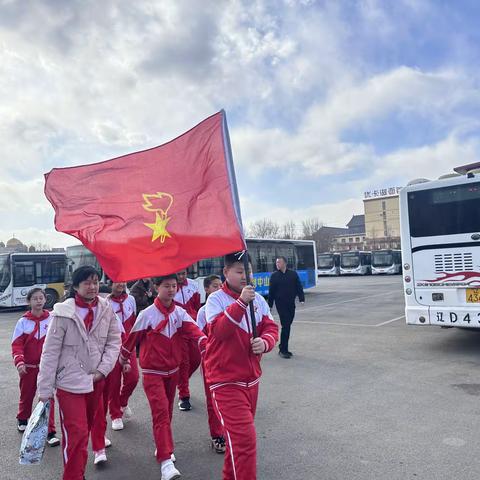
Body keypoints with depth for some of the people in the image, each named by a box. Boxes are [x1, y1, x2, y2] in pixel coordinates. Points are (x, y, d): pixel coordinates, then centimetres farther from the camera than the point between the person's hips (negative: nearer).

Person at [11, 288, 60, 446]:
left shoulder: (52, 320, -7)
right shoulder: (23, 322, -7)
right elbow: (16, 344, -8)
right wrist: (19, 362, -21)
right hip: (28, 367, 1)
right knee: (26, 396, 20)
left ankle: (50, 432, 8)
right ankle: (22, 420, 48)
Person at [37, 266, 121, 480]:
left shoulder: (106, 310, -4)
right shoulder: (64, 313, -14)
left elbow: (114, 342, 2)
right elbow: (50, 353, -9)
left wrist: (102, 370, -9)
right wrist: (45, 389, -7)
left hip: (97, 380, 4)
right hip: (69, 382, -4)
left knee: (88, 426, 18)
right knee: (76, 434, -4)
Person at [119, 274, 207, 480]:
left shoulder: (180, 313, -2)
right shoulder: (147, 314, -12)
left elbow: (193, 330, -18)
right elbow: (133, 337, -1)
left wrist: (206, 346, -35)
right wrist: (123, 358, 11)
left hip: (173, 370, 4)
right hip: (152, 372, -4)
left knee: (167, 411, 17)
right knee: (161, 411, -13)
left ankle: (162, 447, 37)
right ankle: (166, 462, -13)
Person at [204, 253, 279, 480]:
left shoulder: (258, 299, 4)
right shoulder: (215, 299, -12)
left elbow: (271, 328, 6)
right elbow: (218, 330, -26)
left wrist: (265, 342, -16)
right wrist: (240, 303, -34)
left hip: (251, 378, 6)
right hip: (225, 381, -6)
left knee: (239, 434, 21)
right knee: (244, 437, -11)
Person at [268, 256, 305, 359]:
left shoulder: (293, 274, 4)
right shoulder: (274, 276, 2)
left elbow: (299, 287, 5)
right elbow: (271, 291, 4)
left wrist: (301, 299, -6)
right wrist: (270, 305, 5)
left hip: (291, 304, 3)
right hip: (280, 304, -3)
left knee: (287, 326, 10)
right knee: (285, 326, -9)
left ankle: (283, 348, 22)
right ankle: (283, 350, 0)